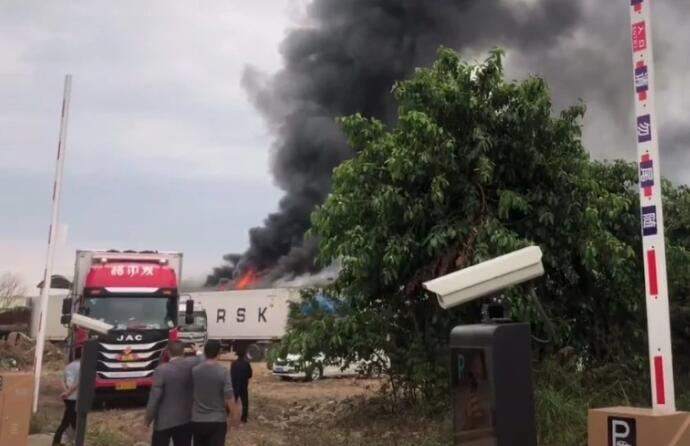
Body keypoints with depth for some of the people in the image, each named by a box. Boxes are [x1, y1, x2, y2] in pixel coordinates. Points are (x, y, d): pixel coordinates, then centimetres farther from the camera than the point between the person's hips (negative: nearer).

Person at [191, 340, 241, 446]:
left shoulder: (194, 370, -4)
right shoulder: (223, 372, -14)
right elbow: (229, 397, -15)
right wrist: (234, 416, -2)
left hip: (197, 420, 3)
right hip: (218, 421, -3)